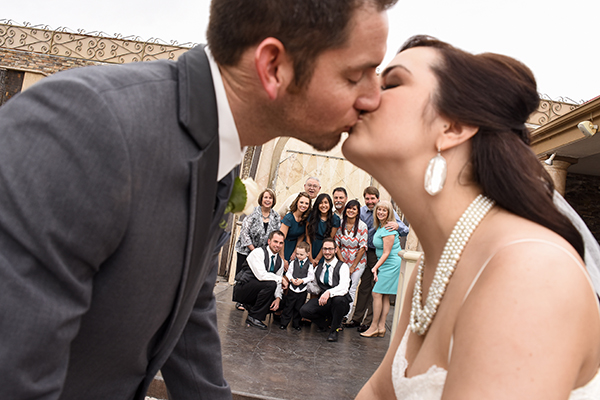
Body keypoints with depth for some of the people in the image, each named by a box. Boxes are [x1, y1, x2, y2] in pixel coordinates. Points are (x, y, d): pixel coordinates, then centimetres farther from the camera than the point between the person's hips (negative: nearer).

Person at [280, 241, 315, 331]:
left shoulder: (309, 265, -4)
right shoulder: (293, 263, 1)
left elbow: (311, 277, -5)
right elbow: (288, 273, 4)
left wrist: (302, 280, -17)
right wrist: (292, 279, -15)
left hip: (302, 290, -1)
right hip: (292, 289, 1)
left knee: (298, 308, 11)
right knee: (288, 306, 4)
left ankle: (296, 324, 25)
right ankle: (284, 323, 12)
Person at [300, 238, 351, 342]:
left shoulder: (342, 266, -6)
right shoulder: (319, 268, 12)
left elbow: (343, 287, -23)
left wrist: (329, 292, -40)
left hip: (340, 302, -4)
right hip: (322, 299, 4)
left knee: (338, 299, -40)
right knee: (304, 310, -22)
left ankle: (335, 330, -11)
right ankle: (327, 322, 9)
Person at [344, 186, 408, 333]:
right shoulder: (362, 211, 3)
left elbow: (405, 231, -10)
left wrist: (397, 226, -33)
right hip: (366, 253, 4)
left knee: (376, 289, 0)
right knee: (363, 286, 11)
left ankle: (369, 322, 8)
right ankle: (357, 318, 22)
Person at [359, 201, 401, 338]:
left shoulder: (388, 229, -17)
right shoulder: (380, 226, 11)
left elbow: (386, 253, -18)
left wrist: (375, 268, -18)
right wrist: (377, 267, 14)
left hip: (391, 264, -9)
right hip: (385, 264, 9)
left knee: (377, 293, -7)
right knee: (384, 296, 8)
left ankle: (374, 327, -1)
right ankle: (381, 327, 11)